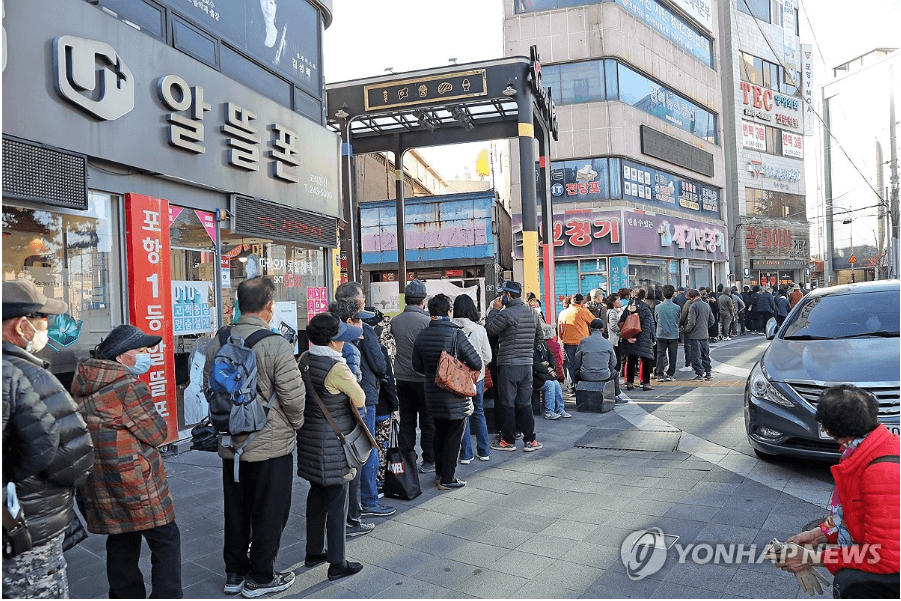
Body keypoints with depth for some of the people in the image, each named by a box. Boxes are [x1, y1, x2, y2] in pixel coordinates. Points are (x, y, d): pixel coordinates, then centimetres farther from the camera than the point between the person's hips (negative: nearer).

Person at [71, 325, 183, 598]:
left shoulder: (83, 386, 8)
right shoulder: (129, 385, -19)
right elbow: (156, 434, -14)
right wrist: (157, 419, 2)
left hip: (100, 482, 8)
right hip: (135, 481, -8)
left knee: (121, 544, 20)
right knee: (166, 541, 3)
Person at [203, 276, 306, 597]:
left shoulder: (217, 342, -3)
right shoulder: (276, 345, -21)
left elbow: (208, 389, 8)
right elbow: (294, 398, -19)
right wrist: (294, 423, 1)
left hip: (230, 446, 6)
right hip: (271, 445, -6)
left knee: (235, 511, 20)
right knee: (269, 514, 11)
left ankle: (234, 573, 35)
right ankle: (260, 578, 23)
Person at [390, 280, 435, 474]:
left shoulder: (395, 321, 0)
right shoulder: (426, 321, -14)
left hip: (402, 377, 4)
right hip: (422, 378, -4)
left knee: (406, 420, 13)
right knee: (427, 421, 6)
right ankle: (428, 461, 12)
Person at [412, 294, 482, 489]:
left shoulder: (422, 335, 0)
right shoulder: (455, 334, -17)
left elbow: (417, 366, 8)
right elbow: (476, 363, -17)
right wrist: (463, 369, 4)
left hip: (433, 395, 5)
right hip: (454, 396, -5)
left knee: (439, 434, 19)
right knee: (453, 437, 5)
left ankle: (439, 473, 28)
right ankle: (447, 479, 10)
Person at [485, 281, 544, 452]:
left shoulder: (506, 314, -14)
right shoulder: (532, 314, 11)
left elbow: (489, 330, -7)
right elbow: (538, 337, 19)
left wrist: (494, 310, 1)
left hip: (508, 365, -7)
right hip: (527, 364, 7)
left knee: (507, 403, 3)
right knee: (525, 403, 11)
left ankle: (508, 441, 9)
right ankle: (530, 440, 13)